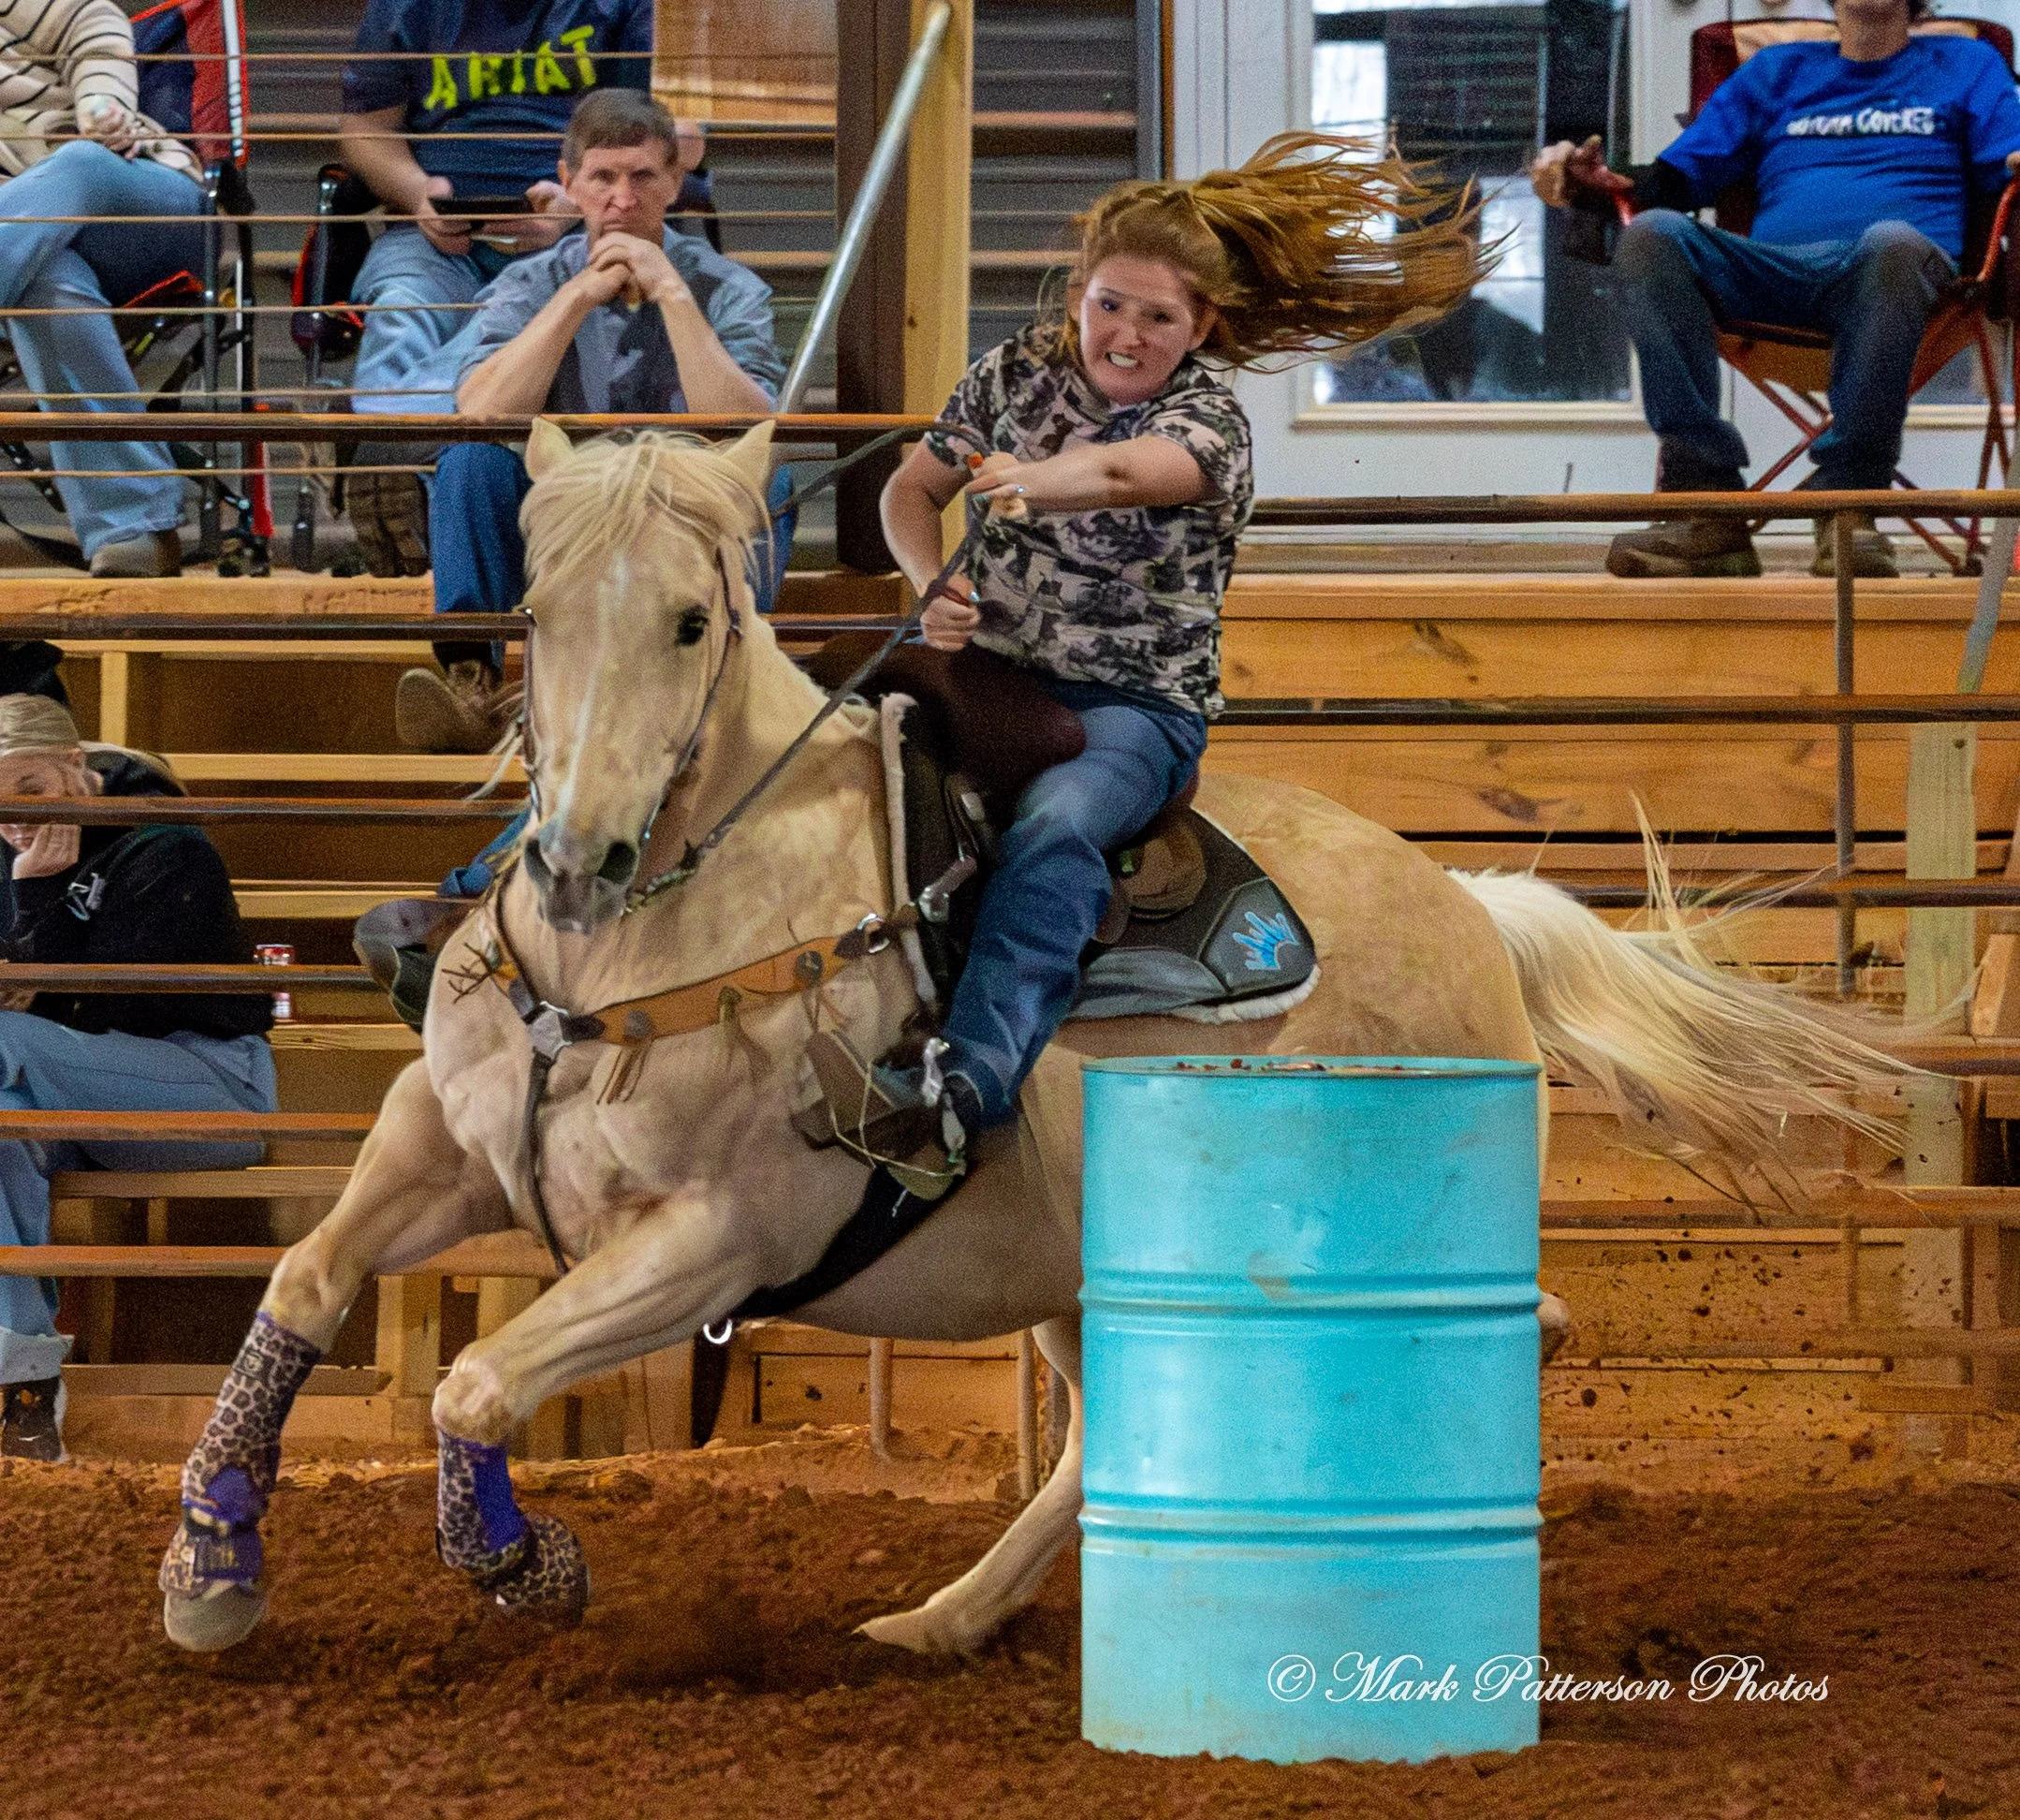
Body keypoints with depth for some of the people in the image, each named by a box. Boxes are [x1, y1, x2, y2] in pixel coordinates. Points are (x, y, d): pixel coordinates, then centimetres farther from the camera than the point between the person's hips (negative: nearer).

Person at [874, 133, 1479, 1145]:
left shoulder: (1208, 419, -9)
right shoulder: (1020, 372, 7)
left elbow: (1119, 473, -32)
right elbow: (910, 492, 14)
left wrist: (1029, 480, -55)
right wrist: (933, 588, -9)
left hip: (1138, 703, -6)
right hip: (993, 673, 6)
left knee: (1058, 823, -36)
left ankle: (979, 1072, -52)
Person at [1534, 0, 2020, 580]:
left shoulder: (1965, 65, 26)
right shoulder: (1776, 71, 33)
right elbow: (1674, 179, 25)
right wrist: (1589, 183, 5)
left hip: (1884, 273, -3)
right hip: (1771, 269, 3)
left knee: (1893, 242, -40)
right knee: (1651, 233, -28)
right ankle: (1709, 506, -37)